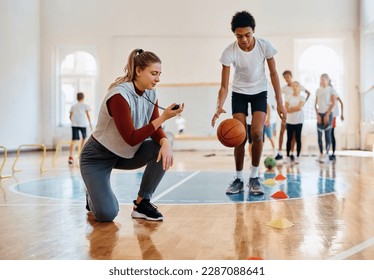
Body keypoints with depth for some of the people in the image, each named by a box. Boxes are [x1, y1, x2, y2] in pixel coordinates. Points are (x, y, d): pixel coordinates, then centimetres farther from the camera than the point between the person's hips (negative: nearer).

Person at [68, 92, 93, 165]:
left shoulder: (73, 106, 22)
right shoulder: (85, 105, 13)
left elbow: (70, 116, 19)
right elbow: (87, 114, 1)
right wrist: (90, 123, 1)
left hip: (74, 124, 2)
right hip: (82, 123, -2)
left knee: (74, 140, -5)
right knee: (84, 138, 21)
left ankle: (70, 156, -20)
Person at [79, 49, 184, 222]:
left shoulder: (150, 93, -5)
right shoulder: (119, 95, -28)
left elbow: (155, 129, -7)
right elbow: (132, 138, -30)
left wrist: (165, 142, -30)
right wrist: (163, 117, -34)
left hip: (125, 154, 7)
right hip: (97, 157, -7)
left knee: (163, 149, -19)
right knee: (107, 214, -21)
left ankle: (142, 203, -5)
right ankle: (93, 197, 17)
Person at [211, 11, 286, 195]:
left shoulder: (264, 46, -20)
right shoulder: (229, 52, -23)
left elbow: (273, 73, -8)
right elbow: (224, 85, -22)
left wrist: (279, 102, -11)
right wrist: (220, 106, -41)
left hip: (259, 92, 0)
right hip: (239, 94, 0)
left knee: (257, 133, -16)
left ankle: (254, 177, 0)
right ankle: (238, 178, 10)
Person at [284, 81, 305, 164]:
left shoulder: (302, 98, 2)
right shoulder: (288, 97, 6)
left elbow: (299, 107, -13)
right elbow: (286, 109, -2)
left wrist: (291, 108, -7)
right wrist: (295, 108, -12)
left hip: (299, 121, -1)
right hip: (289, 121, 1)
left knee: (298, 138, 2)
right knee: (289, 139, 3)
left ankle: (297, 156, 8)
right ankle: (288, 156, 8)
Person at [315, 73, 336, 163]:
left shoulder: (331, 89, 0)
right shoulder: (318, 90, 12)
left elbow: (333, 103, -6)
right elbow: (316, 104, 10)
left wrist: (327, 115, -11)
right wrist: (317, 114, -2)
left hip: (328, 113, -4)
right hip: (319, 114, 5)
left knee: (327, 134, -6)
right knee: (319, 135, 2)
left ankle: (327, 155, -4)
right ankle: (321, 154, 9)